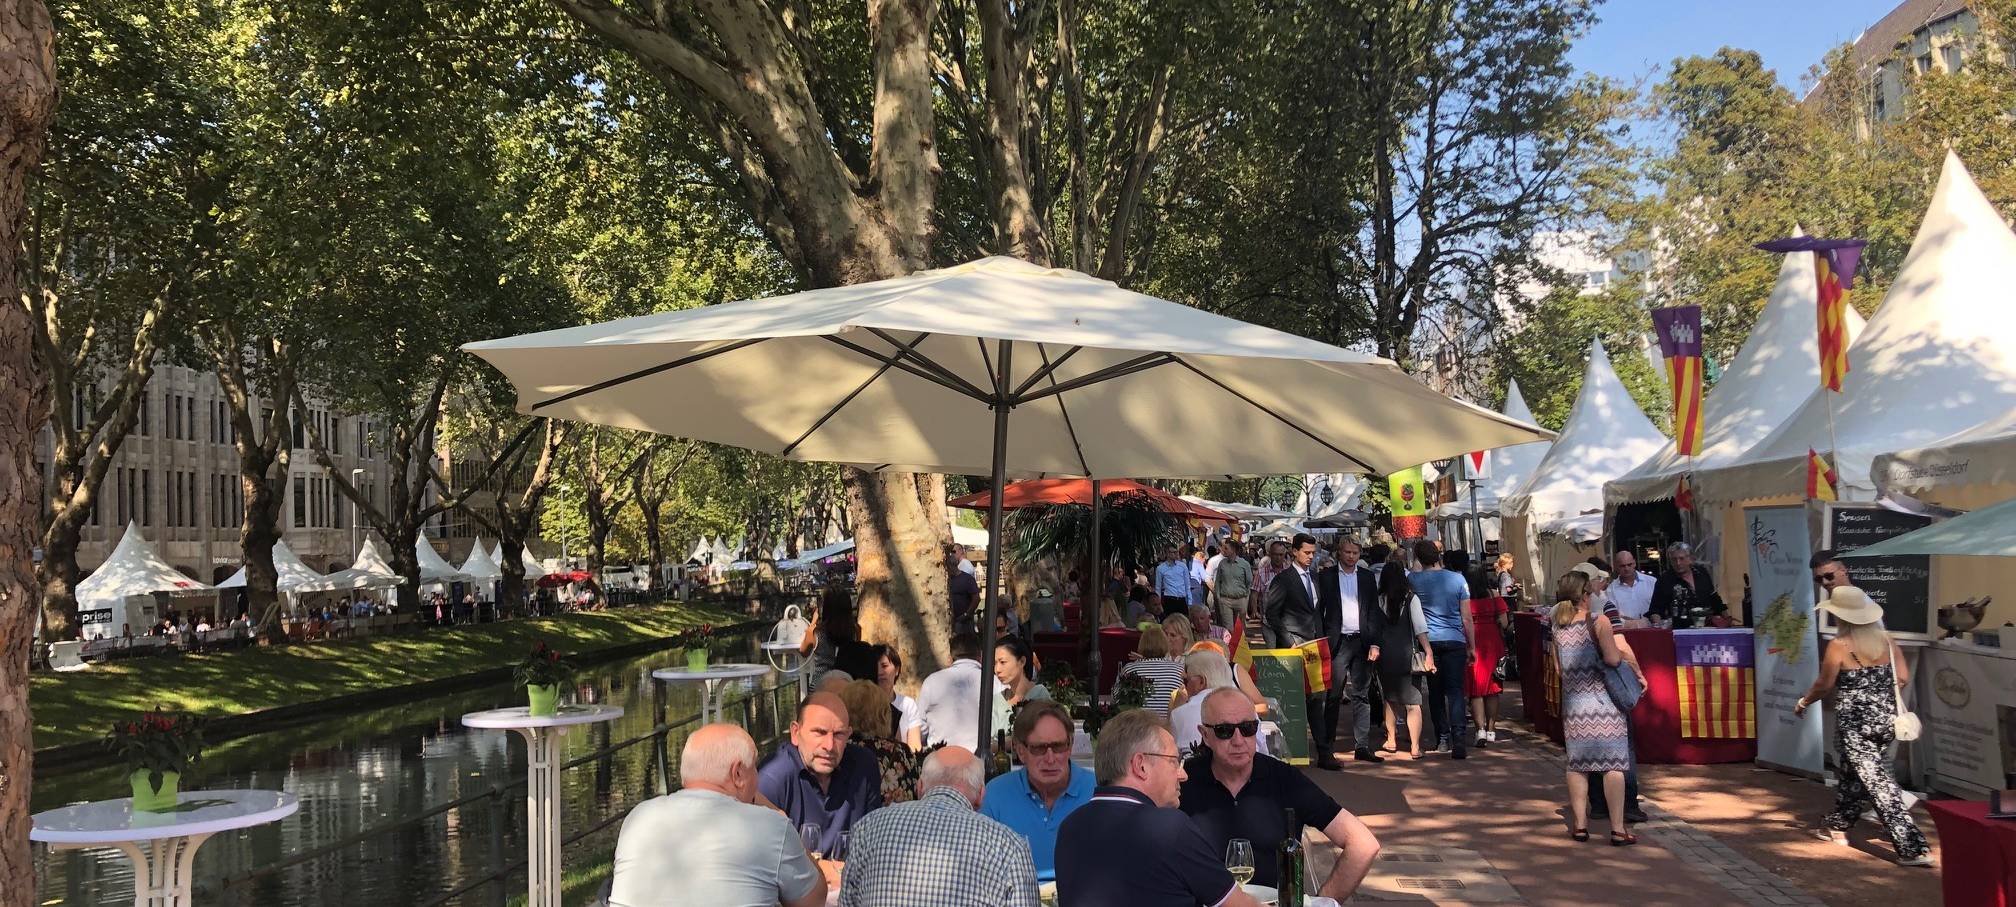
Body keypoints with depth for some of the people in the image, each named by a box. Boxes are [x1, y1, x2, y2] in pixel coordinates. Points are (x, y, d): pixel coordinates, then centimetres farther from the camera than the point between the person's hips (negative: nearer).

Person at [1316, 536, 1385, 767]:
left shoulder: (1367, 577, 11)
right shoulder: (1326, 576, 3)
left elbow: (1374, 612, 9)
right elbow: (1318, 610, 1)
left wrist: (1375, 643, 0)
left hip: (1362, 642, 3)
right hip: (1338, 642, -3)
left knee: (1361, 695, 9)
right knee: (1333, 697, -6)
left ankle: (1362, 746, 15)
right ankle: (1324, 750, -5)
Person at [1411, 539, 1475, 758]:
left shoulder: (1412, 580, -3)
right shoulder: (1457, 580, -3)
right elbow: (1467, 619, 1)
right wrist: (1472, 647, 11)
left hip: (1428, 641, 1)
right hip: (1455, 641, -1)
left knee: (1435, 691, 12)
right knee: (1455, 691, -3)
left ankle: (1442, 737, 16)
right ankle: (1458, 740, -15)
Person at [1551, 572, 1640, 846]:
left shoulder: (1558, 628, 4)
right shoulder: (1599, 623, -10)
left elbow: (1559, 667, 9)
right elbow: (1612, 658, -20)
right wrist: (1620, 652, 0)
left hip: (1572, 702, 5)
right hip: (1602, 700, -4)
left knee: (1577, 764, 12)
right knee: (1613, 763, 1)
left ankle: (1579, 824, 13)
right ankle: (1618, 828, 1)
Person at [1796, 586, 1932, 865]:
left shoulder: (1839, 646, -13)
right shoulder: (1886, 639, 1)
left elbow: (1824, 685, -5)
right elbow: (1903, 678, 3)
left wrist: (1803, 702, 13)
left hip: (1855, 723, -6)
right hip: (1886, 719, 7)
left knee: (1877, 781, -4)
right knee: (1854, 773, 23)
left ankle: (1913, 847, -9)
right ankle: (1837, 825, 39)